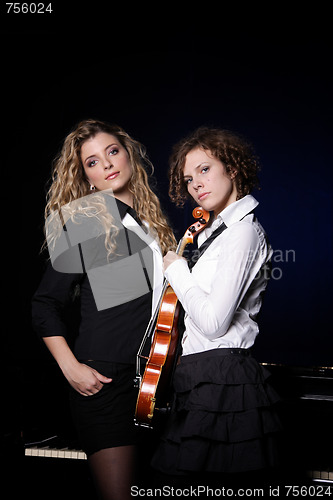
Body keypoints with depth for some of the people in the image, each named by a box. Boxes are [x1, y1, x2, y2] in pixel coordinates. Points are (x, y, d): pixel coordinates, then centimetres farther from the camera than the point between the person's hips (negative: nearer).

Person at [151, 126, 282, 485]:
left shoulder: (243, 231, -13)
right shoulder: (217, 230, 17)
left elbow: (213, 322, -20)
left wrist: (176, 271, -8)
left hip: (219, 383, -10)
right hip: (208, 378, 10)